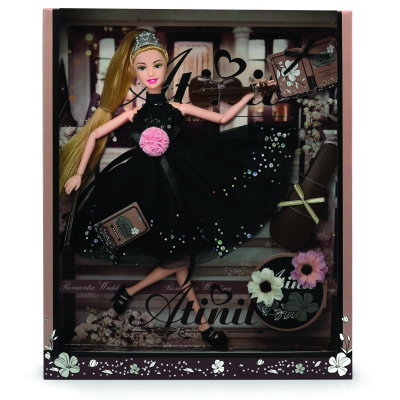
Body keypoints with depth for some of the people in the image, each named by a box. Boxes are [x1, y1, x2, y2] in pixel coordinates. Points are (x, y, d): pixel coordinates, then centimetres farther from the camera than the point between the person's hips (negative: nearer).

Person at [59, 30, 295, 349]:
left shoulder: (178, 108, 2)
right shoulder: (133, 113, -2)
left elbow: (223, 118, 8)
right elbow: (95, 135, 6)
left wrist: (253, 92, 4)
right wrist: (79, 173, 3)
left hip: (181, 177, 3)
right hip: (151, 184, -2)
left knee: (178, 255, 3)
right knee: (176, 256, 1)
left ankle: (131, 290, 21)